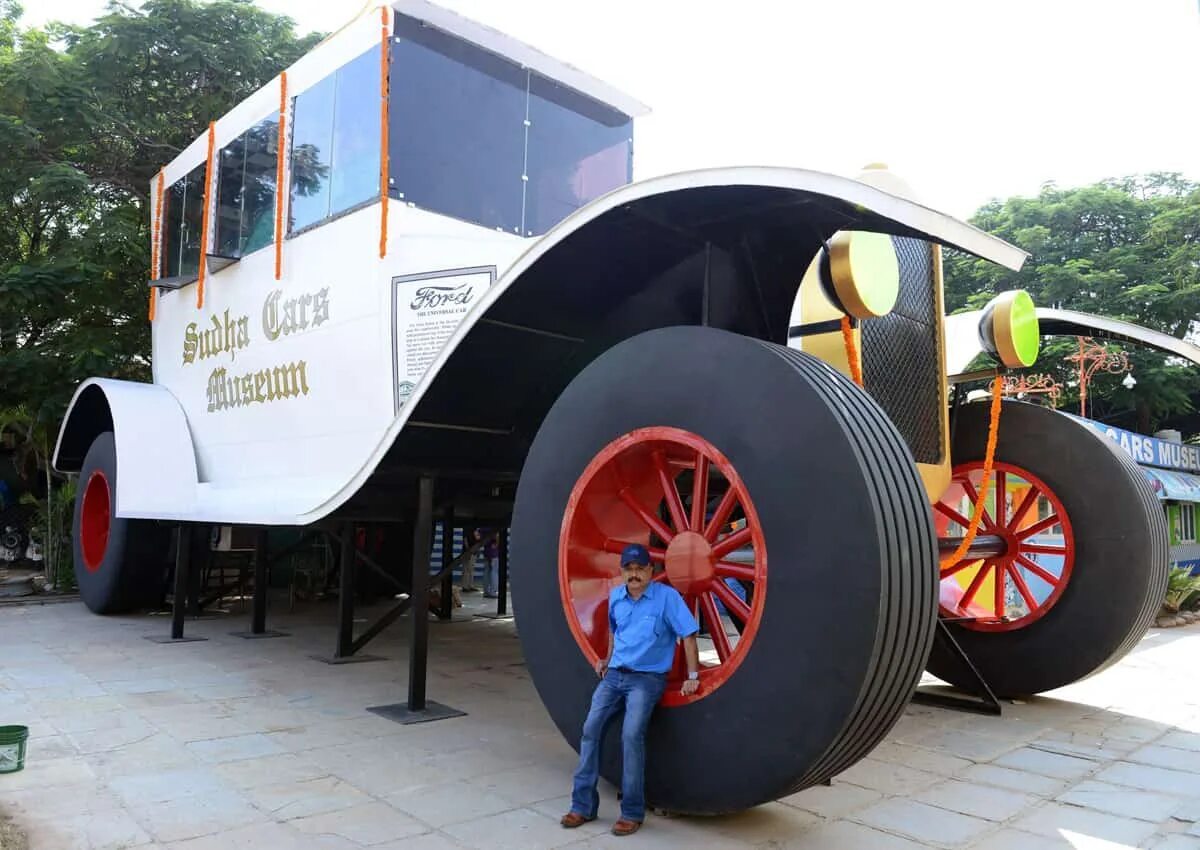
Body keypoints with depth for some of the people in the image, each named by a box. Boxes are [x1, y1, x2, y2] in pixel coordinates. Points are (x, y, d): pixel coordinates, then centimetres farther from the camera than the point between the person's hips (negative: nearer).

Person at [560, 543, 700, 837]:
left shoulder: (666, 596, -10)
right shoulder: (615, 597, 8)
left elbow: (688, 635, -8)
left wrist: (693, 676, -8)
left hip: (647, 678, -6)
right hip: (614, 675, 6)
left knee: (632, 735, -22)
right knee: (591, 729, -7)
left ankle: (632, 812, -8)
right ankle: (584, 805, 3)